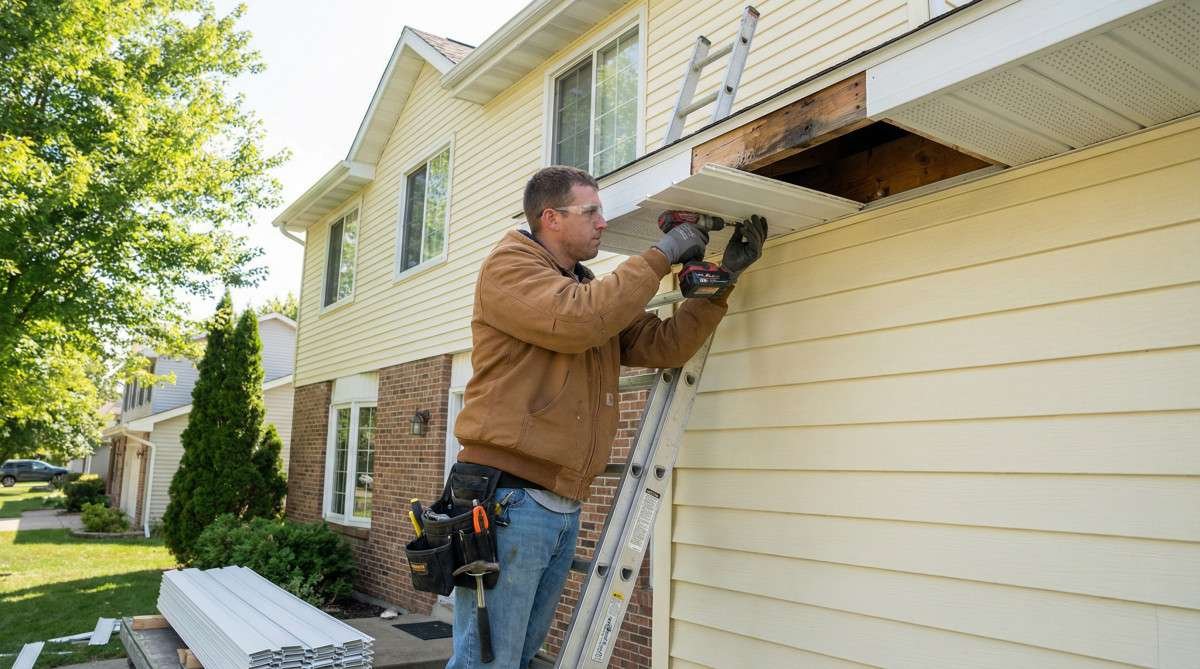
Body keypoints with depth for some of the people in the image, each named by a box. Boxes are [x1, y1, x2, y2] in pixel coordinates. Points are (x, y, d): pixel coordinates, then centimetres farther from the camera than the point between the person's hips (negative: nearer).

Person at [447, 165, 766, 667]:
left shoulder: (594, 292, 20)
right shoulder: (508, 265, -3)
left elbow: (664, 345, 13)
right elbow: (576, 320, -20)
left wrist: (723, 276, 8)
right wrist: (659, 256, -10)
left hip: (564, 508, 8)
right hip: (508, 499, -8)